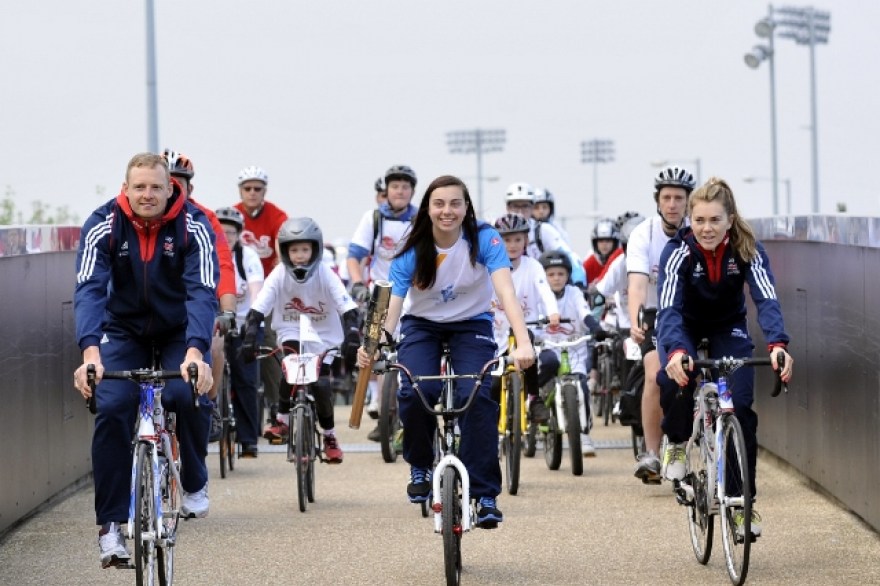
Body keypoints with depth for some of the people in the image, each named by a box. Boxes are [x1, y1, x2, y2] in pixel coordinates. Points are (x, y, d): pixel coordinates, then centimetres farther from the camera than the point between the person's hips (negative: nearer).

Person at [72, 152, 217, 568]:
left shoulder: (193, 226, -22)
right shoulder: (103, 225, -20)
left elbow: (202, 292, -32)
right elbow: (90, 288, -31)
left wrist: (195, 352, -49)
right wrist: (90, 352, -47)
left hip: (179, 331, -1)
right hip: (124, 328, 1)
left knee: (187, 396, -27)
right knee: (112, 407, -21)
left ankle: (194, 484, 2)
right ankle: (111, 525, -12)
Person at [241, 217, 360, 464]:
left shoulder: (325, 275, -19)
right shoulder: (279, 274, -17)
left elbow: (348, 308, -26)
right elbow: (257, 309, -23)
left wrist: (352, 334, -42)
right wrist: (249, 338, -37)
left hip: (323, 337, 0)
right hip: (292, 333, 0)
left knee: (320, 385, -13)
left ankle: (330, 437, 7)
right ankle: (283, 420, -14)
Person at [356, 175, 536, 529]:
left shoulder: (484, 240, -21)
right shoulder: (412, 252, -19)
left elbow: (506, 291, -32)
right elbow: (392, 306, -25)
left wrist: (523, 343, -48)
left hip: (472, 324, 0)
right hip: (422, 325, 1)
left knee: (477, 397, -24)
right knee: (415, 392, -26)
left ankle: (485, 494, -16)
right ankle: (420, 467, 3)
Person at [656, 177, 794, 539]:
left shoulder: (748, 251, -23)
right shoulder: (678, 252, -27)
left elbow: (767, 299, -34)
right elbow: (668, 308, -39)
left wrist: (777, 344, -54)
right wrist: (675, 352, -58)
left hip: (728, 330, 1)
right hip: (685, 328, -1)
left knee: (740, 410, -15)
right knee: (674, 378, -33)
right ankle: (678, 442, -3)